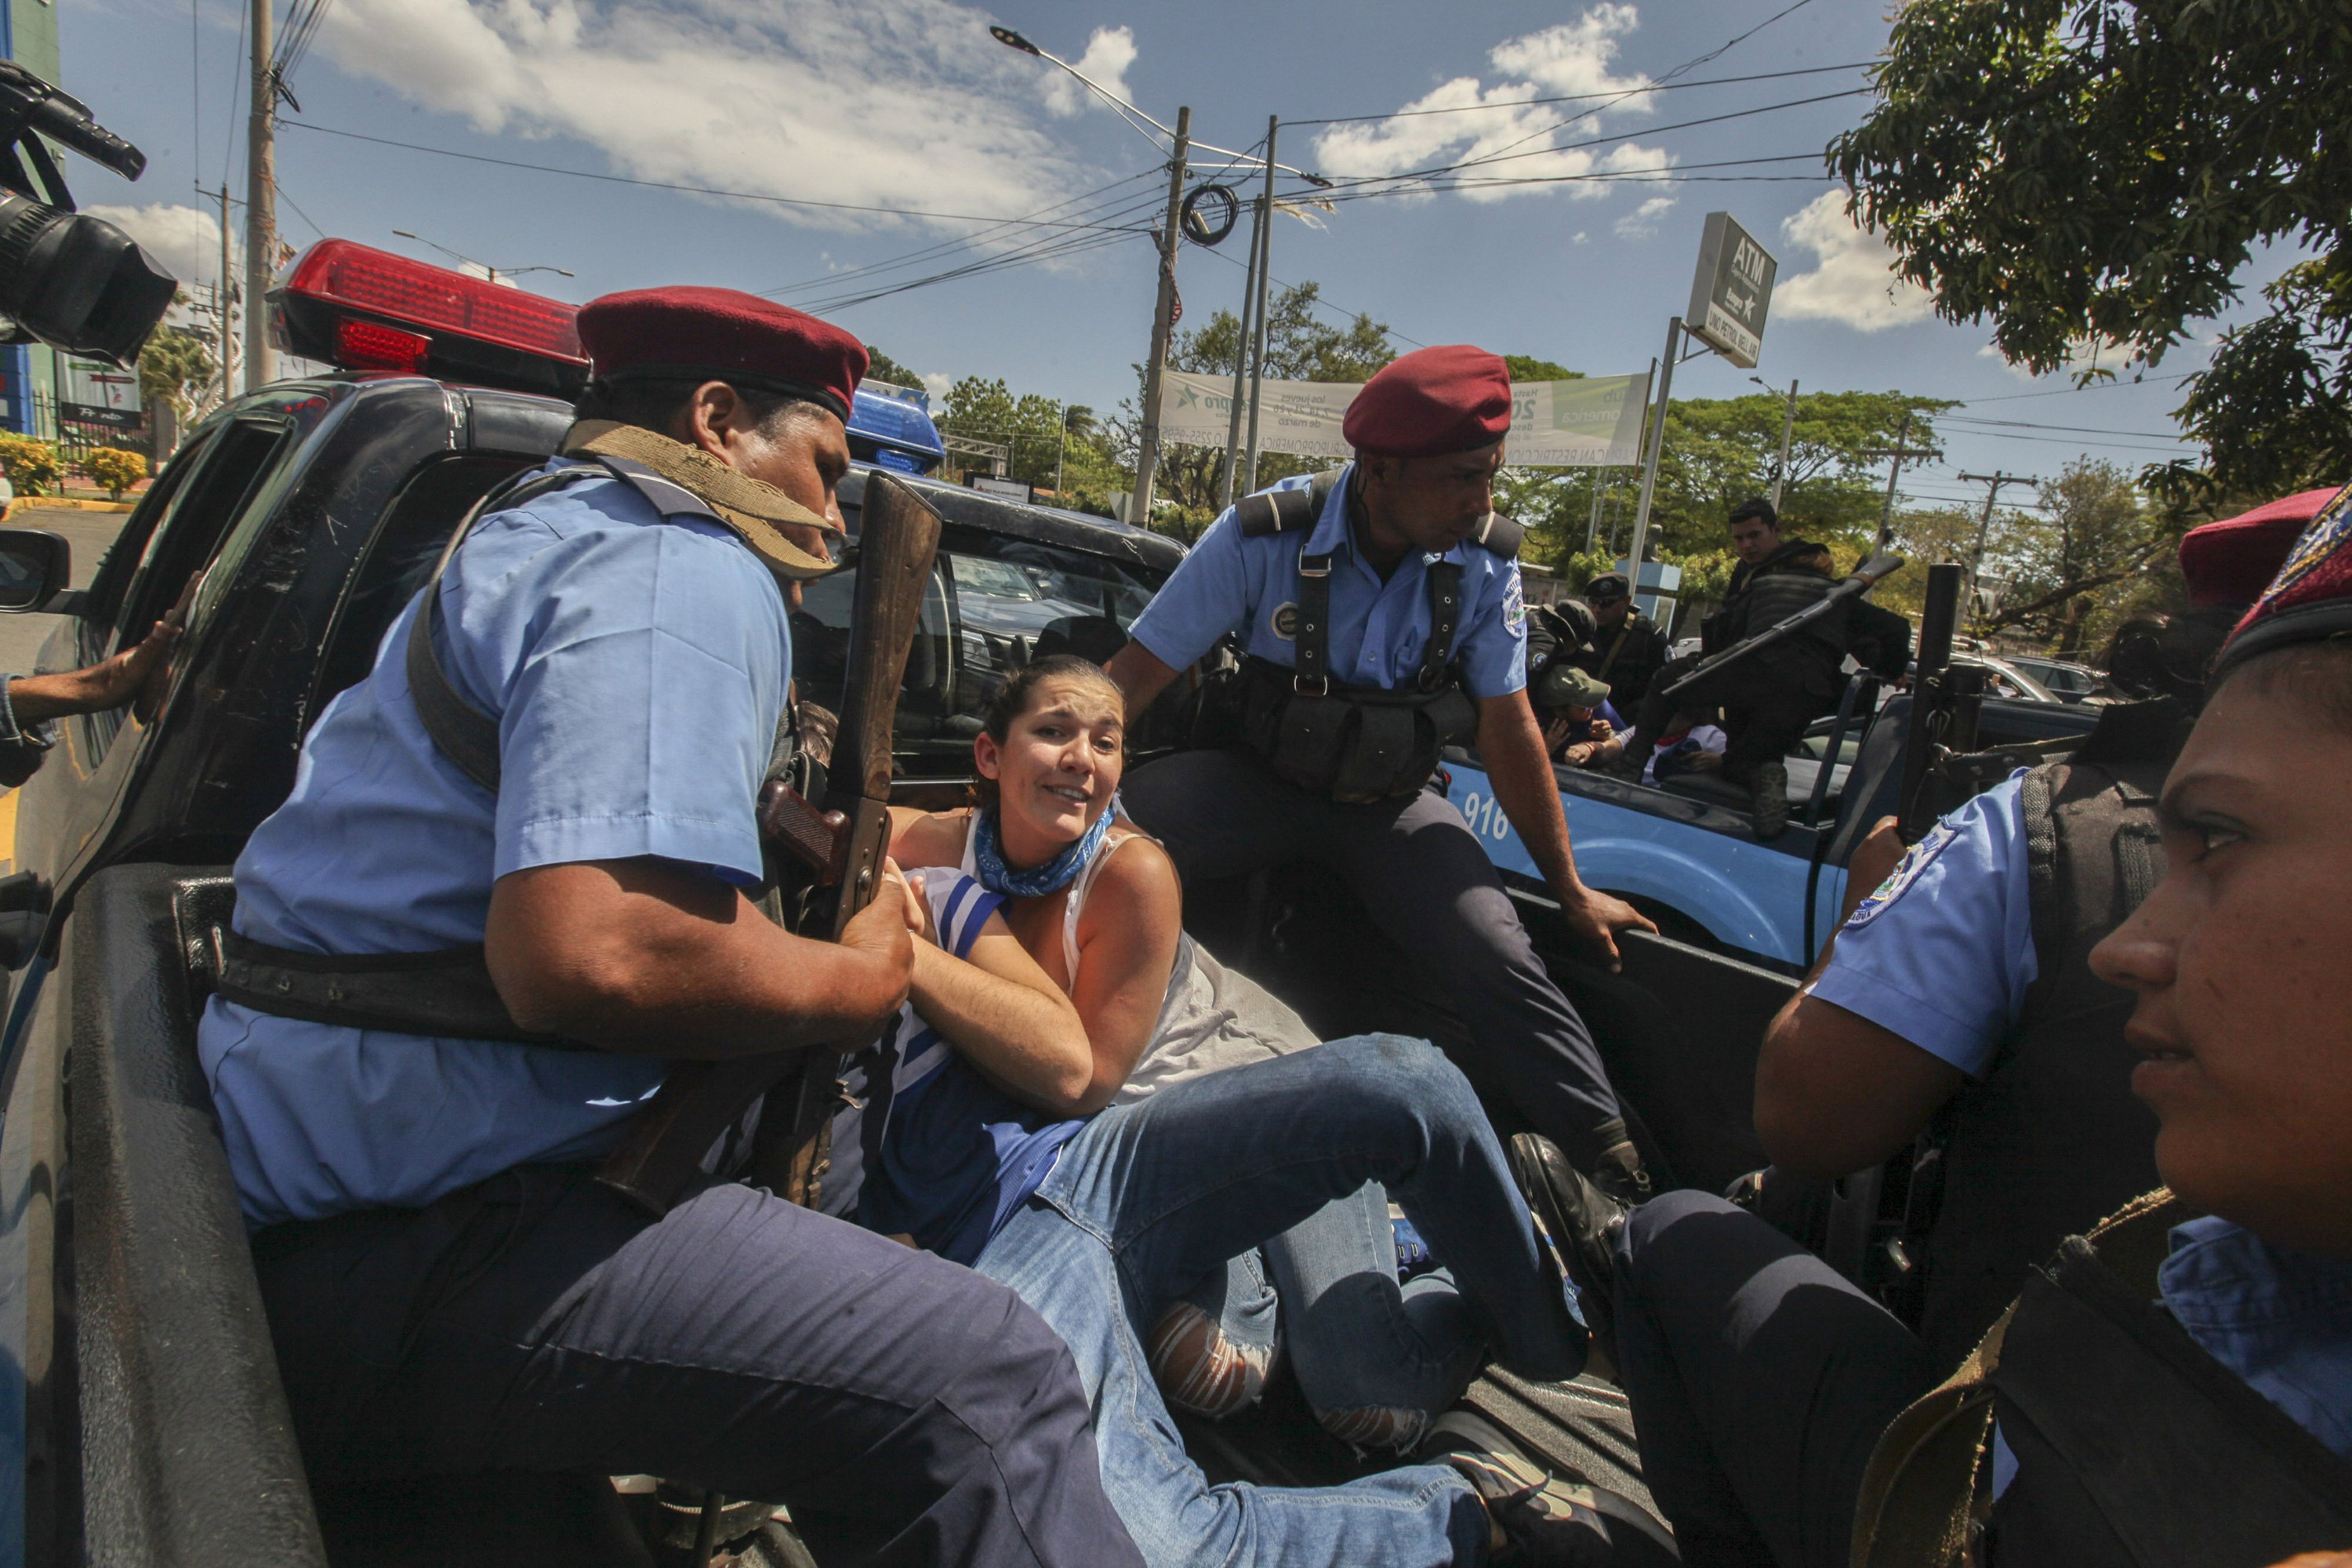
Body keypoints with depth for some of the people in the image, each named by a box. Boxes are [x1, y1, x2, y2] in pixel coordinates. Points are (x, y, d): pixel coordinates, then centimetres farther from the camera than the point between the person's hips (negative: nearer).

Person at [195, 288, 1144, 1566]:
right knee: (983, 1378, -23)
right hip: (413, 1237, -11)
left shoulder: (533, 535, 20)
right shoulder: (690, 568, -14)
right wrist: (862, 978, -12)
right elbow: (590, 955, -31)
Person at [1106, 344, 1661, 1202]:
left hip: (1393, 806, 1)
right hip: (1260, 780, -1)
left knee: (1496, 958, -20)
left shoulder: (1485, 562, -11)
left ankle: (1624, 1190, -7)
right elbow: (1136, 674, -15)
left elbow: (1508, 727, -3)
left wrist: (1571, 889, 2)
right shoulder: (1262, 537, -18)